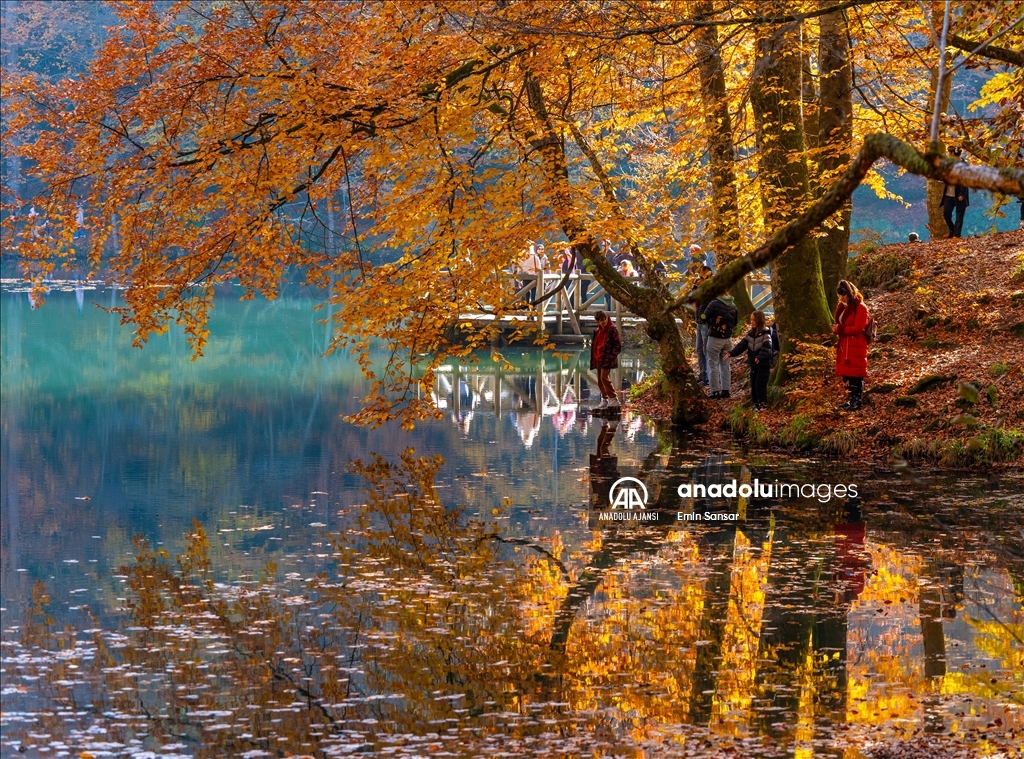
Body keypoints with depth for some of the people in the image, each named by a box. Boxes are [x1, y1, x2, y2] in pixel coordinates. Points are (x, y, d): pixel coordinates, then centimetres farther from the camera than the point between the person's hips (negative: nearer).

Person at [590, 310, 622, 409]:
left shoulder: (612, 329, -9)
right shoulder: (598, 331, 13)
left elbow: (618, 345, -9)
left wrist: (612, 356, -13)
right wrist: (593, 358, 15)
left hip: (607, 358, -8)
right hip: (598, 358, 8)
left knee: (604, 377, -16)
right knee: (600, 379, 9)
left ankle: (614, 399, -12)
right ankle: (604, 400, 19)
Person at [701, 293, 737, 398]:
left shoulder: (714, 304, -16)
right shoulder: (733, 306, 3)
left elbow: (703, 318, -8)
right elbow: (735, 321, 14)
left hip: (715, 338, -5)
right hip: (727, 339, 5)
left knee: (713, 365, 1)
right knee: (725, 365, 12)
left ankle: (715, 391, -2)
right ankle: (725, 390, 11)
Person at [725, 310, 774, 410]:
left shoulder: (766, 334, -12)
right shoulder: (750, 334, 7)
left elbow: (766, 348, -25)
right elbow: (742, 345, 0)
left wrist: (760, 357, -42)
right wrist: (731, 353, -14)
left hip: (764, 364, -7)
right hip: (753, 363, 7)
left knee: (760, 385, -8)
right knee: (753, 385, 9)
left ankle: (763, 403, 3)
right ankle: (756, 402, 19)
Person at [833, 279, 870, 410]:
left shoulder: (860, 308, -12)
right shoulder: (843, 307, 14)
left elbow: (858, 328, -19)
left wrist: (841, 329, -22)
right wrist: (836, 328, 0)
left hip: (856, 346, -9)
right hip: (844, 345, 9)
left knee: (856, 374, -6)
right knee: (846, 373, 10)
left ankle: (857, 401, -3)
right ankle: (851, 399, 17)